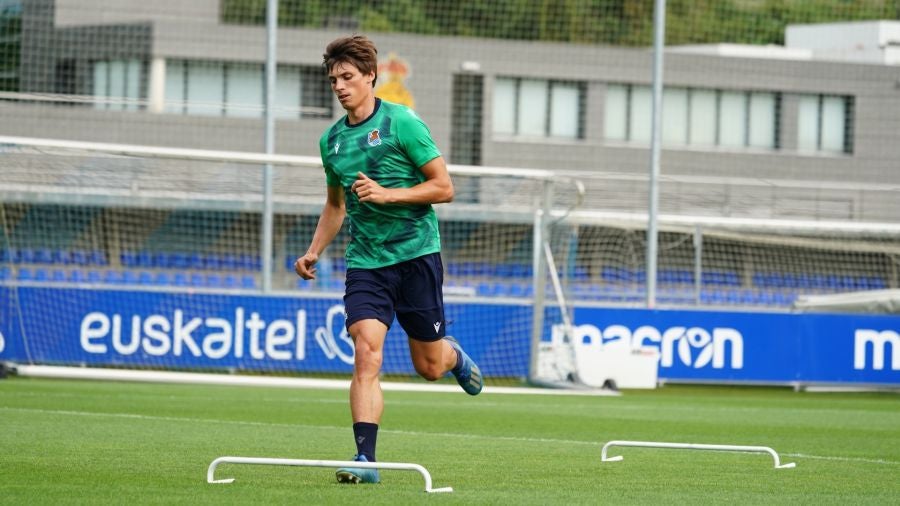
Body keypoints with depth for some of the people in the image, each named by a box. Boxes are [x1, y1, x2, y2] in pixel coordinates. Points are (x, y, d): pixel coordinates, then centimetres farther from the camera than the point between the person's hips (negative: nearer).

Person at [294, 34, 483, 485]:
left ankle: (453, 355, 43)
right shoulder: (331, 141, 10)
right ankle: (365, 459, -20)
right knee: (366, 352, -16)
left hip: (415, 253, -3)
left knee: (428, 366, 5)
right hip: (365, 260, 4)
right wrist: (314, 251, 11)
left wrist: (387, 194, -18)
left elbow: (443, 187, -8)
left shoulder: (402, 123, -8)